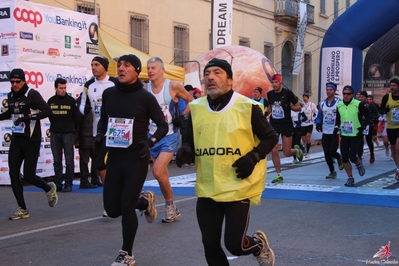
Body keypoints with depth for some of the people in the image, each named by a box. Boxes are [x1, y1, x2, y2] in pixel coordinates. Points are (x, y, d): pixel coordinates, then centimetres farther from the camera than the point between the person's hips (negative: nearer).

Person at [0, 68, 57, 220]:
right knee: (13, 173, -1)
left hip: (31, 140, -6)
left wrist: (29, 117, -33)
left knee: (28, 176, -6)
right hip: (16, 139, 6)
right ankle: (22, 210, 8)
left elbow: (48, 111, -23)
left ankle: (49, 189, 26)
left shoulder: (32, 94, -12)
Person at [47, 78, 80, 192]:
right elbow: (48, 115, 13)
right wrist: (55, 126, 11)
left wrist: (73, 129, 8)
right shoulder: (51, 101, 5)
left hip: (68, 134, -2)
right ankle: (58, 184, 12)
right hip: (54, 134, 3)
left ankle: (68, 184, 3)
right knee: (57, 161, 6)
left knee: (69, 160, -2)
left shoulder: (71, 100, -1)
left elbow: (76, 118, 4)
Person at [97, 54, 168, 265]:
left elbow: (163, 126, -1)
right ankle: (145, 202, 37)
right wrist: (100, 136, 2)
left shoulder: (145, 97, -7)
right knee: (112, 209, 6)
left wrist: (150, 142, -17)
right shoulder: (109, 94, 4)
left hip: (136, 158, -5)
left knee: (126, 207, -7)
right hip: (114, 157, 5)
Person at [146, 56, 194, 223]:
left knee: (158, 172, -17)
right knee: (162, 174, 11)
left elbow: (191, 101, 3)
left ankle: (170, 205, 2)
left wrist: (183, 116, -7)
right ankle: (172, 209, 25)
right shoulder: (145, 89, 2)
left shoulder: (173, 86, -9)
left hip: (169, 136, -5)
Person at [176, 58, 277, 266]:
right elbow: (190, 140, 14)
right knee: (210, 244, 8)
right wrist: (185, 149, -9)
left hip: (238, 187, -4)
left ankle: (258, 245, 32)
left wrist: (253, 157, -15)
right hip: (207, 189, 4)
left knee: (234, 244, -3)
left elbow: (271, 137, 1)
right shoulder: (196, 108, 4)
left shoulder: (247, 107, -7)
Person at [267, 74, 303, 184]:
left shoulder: (288, 93, -10)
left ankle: (296, 150, 38)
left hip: (286, 125, -3)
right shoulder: (270, 94, 1)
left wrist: (288, 107, -20)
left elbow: (298, 107, -4)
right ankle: (279, 175, 6)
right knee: (274, 151, -7)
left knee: (286, 153, 0)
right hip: (274, 124, 3)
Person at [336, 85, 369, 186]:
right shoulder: (339, 105, 5)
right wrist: (337, 127, 4)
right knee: (344, 158, 0)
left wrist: (363, 127, -15)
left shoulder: (358, 104, -10)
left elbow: (367, 117, -3)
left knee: (352, 156, -13)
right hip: (344, 135, 5)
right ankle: (350, 178, 15)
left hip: (355, 135, -5)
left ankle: (359, 164, 23)